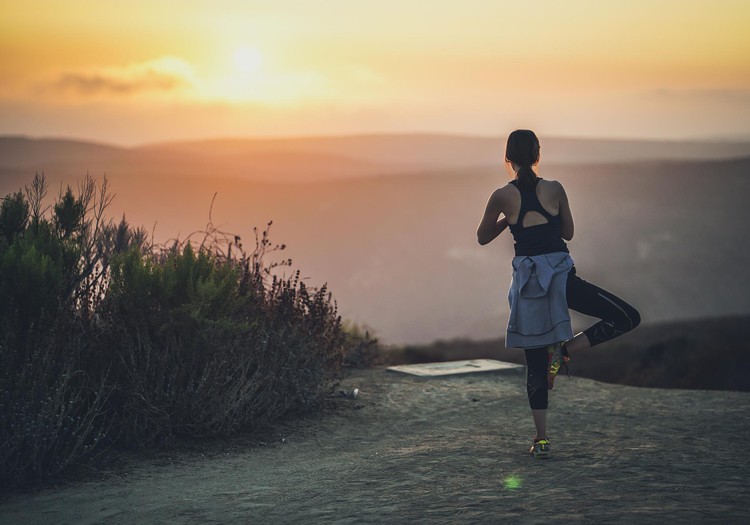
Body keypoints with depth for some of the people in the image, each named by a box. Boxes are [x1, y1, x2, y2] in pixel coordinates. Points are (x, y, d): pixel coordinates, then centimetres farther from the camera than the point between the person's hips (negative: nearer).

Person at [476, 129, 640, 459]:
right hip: (560, 274, -2)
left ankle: (541, 438, 7)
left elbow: (483, 237, 11)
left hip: (527, 278, 2)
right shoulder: (554, 189, 0)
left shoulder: (502, 196, -2)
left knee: (536, 363, 10)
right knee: (627, 317, 4)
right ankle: (565, 350, -7)